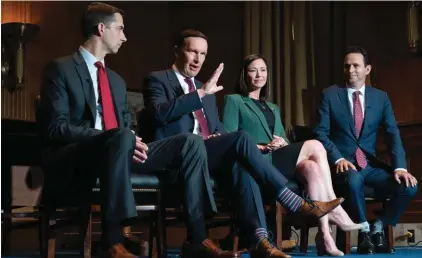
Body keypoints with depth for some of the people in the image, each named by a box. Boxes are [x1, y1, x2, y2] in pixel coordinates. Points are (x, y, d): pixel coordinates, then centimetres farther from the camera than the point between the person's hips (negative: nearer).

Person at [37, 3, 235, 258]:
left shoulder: (117, 80, 23)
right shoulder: (61, 69, -1)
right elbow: (56, 128, -12)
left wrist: (131, 144, -7)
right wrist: (119, 139, -22)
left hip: (116, 152, 7)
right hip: (73, 164, -7)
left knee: (191, 142, -8)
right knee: (122, 138, -40)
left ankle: (198, 237, -13)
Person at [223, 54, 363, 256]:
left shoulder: (273, 108, 30)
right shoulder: (233, 101, 9)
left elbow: (284, 140, 22)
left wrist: (283, 143, -4)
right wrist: (261, 147, -17)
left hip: (278, 161, 6)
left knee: (312, 168, -28)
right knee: (314, 146, -22)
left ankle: (324, 234, -34)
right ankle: (334, 208, -21)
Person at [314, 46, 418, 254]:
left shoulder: (381, 97, 8)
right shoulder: (330, 94, 1)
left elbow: (393, 134, -1)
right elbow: (321, 133, -5)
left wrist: (399, 167, -16)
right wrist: (338, 159, -22)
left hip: (370, 163, 3)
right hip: (343, 163, -3)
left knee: (409, 187, -21)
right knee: (354, 180, -38)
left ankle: (378, 229, 3)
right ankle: (364, 232, -12)